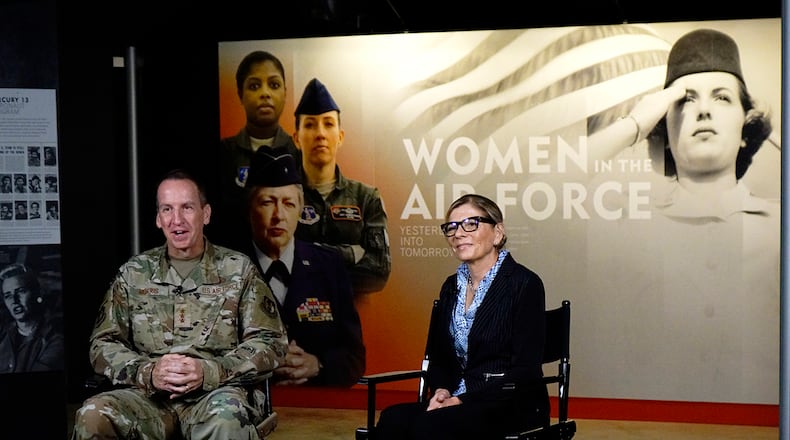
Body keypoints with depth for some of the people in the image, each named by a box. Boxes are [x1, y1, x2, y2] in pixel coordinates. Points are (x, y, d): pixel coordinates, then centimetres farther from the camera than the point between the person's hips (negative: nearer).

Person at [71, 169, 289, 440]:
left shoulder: (238, 270, 6)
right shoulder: (133, 273, 12)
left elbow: (271, 342, 1)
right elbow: (103, 345, 10)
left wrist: (209, 372, -14)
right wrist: (148, 373, -11)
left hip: (217, 393, -3)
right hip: (150, 395, 3)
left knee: (226, 418, -38)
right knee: (92, 416, -27)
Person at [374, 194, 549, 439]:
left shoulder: (525, 284, -6)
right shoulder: (451, 287, 14)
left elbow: (525, 371, -11)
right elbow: (437, 357, 19)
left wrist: (463, 400, -16)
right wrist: (441, 391, -3)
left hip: (514, 408, -5)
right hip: (459, 402, 6)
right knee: (392, 419, -26)